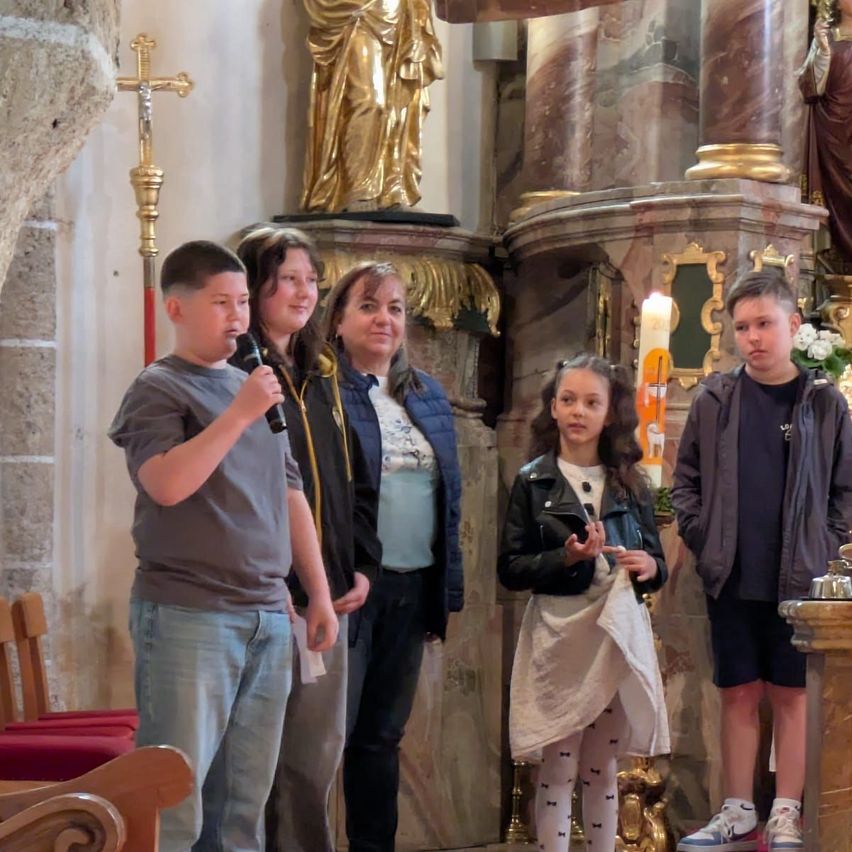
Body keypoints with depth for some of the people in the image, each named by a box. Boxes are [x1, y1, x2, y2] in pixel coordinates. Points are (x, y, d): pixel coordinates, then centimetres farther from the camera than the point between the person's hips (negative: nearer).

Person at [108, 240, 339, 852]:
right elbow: (167, 485, -21)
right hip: (187, 615, -6)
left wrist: (319, 594, 16)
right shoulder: (158, 389, -4)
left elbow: (290, 496, 21)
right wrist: (240, 414, -18)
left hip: (267, 616, 7)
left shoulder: (256, 388, 17)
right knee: (175, 800, -6)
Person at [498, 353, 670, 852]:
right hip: (558, 636, -3)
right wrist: (566, 558, -18)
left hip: (619, 634, 3)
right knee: (558, 770, -1)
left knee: (603, 769, 10)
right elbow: (510, 568, -3)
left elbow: (656, 559, 14)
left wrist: (650, 568, -9)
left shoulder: (629, 483, 9)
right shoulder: (532, 481, 1)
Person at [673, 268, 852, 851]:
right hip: (731, 579, 2)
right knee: (739, 693, 9)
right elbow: (686, 479, 8)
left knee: (792, 694, 5)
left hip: (798, 579, -2)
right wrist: (701, 539, -2)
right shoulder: (715, 399, 1)